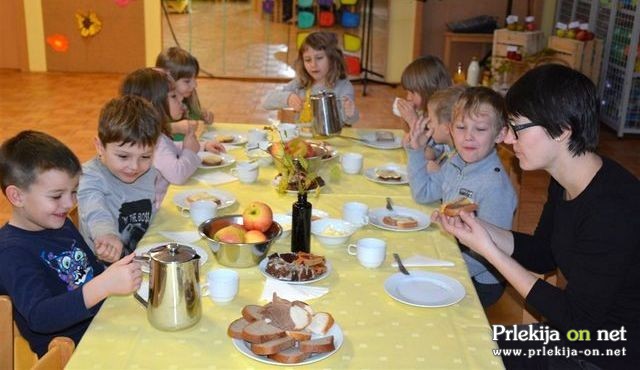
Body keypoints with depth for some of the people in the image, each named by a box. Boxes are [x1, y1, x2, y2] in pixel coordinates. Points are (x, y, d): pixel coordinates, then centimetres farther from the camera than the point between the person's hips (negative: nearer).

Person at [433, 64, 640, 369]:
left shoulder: (614, 208, -30)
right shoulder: (564, 184, -3)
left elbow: (575, 319, -25)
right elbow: (543, 256, 9)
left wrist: (490, 251, -24)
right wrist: (476, 227, -7)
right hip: (572, 334, 7)